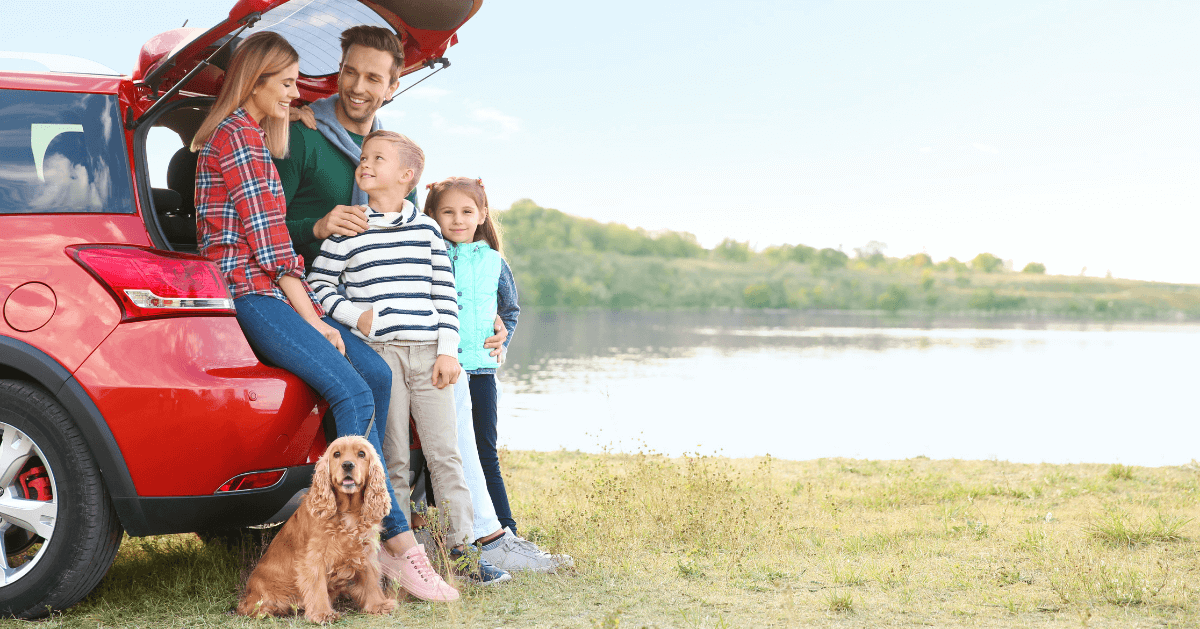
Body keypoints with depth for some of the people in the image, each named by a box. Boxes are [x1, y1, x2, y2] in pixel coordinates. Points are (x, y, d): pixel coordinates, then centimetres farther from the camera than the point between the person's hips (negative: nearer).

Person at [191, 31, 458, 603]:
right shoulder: (239, 137, -8)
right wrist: (311, 319, -12)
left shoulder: (253, 135, 24)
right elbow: (268, 243, -13)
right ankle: (401, 547, -23)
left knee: (376, 374, -4)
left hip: (271, 290, 10)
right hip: (247, 292, -10)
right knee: (353, 394, -22)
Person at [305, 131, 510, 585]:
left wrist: (448, 351, 1)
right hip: (378, 352, -2)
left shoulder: (426, 230, 9)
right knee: (392, 459, 1)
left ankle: (464, 550, 6)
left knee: (445, 453, 2)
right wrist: (354, 315, -6)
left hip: (428, 352, 2)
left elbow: (444, 294, 8)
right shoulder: (347, 231, 3)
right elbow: (318, 283, 8)